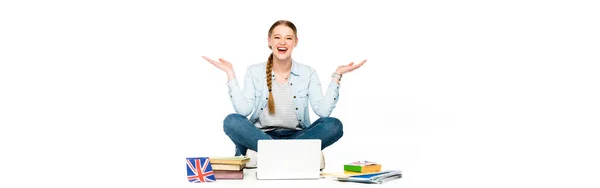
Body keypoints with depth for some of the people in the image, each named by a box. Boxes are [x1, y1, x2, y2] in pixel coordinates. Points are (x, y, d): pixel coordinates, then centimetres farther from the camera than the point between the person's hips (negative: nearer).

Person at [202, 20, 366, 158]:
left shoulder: (308, 73, 5)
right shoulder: (254, 71, 4)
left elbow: (323, 111, -8)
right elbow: (243, 110, -10)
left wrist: (337, 75, -11)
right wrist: (230, 74, -11)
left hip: (297, 136, 1)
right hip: (261, 135, -1)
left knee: (334, 125, -27)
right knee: (232, 121, -30)